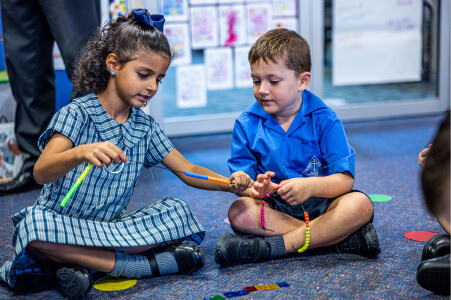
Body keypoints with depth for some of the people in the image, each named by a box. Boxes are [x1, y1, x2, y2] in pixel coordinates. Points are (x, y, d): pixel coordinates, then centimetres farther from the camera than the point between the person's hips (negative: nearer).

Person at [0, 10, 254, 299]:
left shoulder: (145, 126, 8)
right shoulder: (77, 114, -9)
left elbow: (186, 170, 9)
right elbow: (41, 172, -24)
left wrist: (230, 184, -11)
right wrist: (80, 153, -46)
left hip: (112, 226, 5)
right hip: (62, 224, -4)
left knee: (177, 211, -15)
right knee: (33, 224, -37)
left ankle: (75, 262, -24)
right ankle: (147, 263, -31)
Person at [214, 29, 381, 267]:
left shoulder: (324, 120, -5)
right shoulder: (246, 124, 1)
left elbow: (345, 179, -11)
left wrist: (311, 186, -32)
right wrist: (256, 188, -28)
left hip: (322, 206, -1)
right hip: (275, 208, 1)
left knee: (360, 204, -29)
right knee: (239, 212, -28)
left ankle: (272, 246, -29)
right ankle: (340, 237, -28)